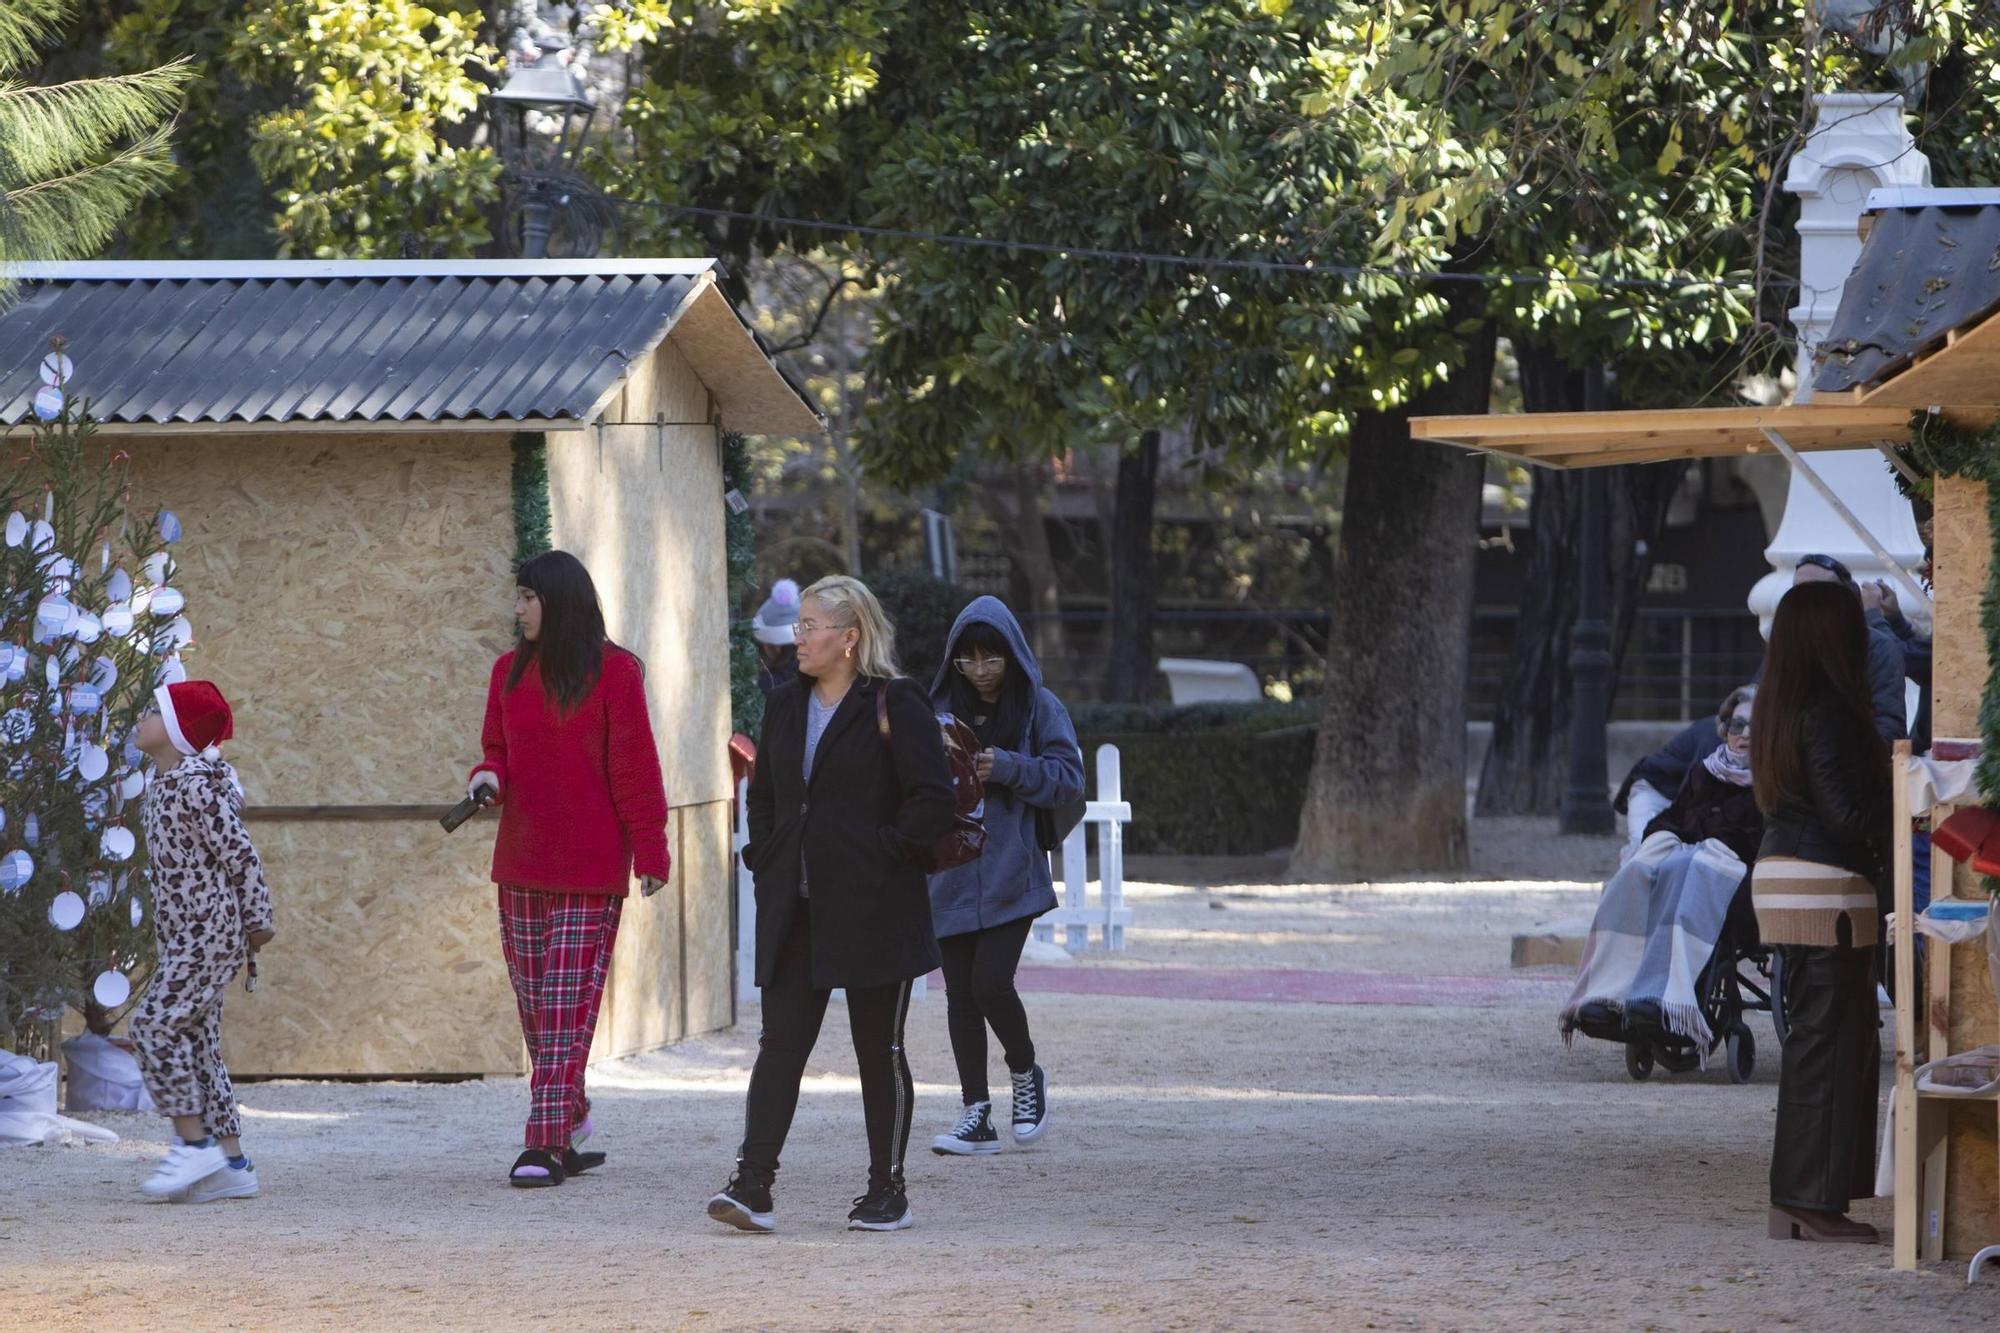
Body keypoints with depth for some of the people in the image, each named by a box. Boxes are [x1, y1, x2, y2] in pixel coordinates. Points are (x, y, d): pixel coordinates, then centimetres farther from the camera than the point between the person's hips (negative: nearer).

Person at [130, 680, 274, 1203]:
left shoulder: (196, 784, -17)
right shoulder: (164, 783, 13)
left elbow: (240, 854, -17)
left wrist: (257, 922, -11)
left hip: (210, 932, -10)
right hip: (186, 933, 10)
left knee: (156, 1024, -15)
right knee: (196, 1039, 8)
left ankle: (193, 1142, -11)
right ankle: (231, 1164, 10)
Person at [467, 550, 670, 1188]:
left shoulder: (613, 672, -7)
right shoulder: (510, 671, 10)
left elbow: (635, 768, -7)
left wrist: (650, 852, -10)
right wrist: (488, 777, -5)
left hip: (590, 871, -6)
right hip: (521, 863, 6)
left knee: (567, 1007, -8)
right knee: (533, 1003, 8)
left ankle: (548, 1143, -10)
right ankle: (570, 1124, 20)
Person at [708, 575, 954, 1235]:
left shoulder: (895, 705, -7)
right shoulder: (786, 703, 13)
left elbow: (934, 803, -11)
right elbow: (762, 793, 24)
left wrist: (883, 853, -12)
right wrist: (766, 860, 11)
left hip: (873, 908, -5)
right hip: (794, 909, 5)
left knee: (879, 1051, 3)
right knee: (780, 1043, -3)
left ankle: (887, 1192, 12)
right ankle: (752, 1186, -10)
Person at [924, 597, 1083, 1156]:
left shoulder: (1039, 708, 1)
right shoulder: (941, 707, 8)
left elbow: (1068, 776, -4)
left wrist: (1007, 768, -16)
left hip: (1011, 874, -3)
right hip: (951, 874, 3)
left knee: (991, 984, -14)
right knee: (961, 994, 4)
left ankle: (1026, 1074, 15)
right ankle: (976, 1115, 10)